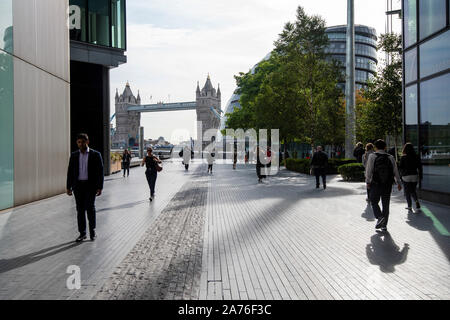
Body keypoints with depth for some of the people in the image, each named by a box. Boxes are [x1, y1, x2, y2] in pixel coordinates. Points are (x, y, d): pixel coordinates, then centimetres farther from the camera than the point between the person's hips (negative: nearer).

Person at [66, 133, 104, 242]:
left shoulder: (95, 154, -2)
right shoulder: (74, 155, 8)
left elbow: (100, 172, -3)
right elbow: (70, 171, 10)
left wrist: (100, 187, -8)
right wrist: (68, 187, 6)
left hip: (90, 185, -3)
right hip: (78, 185, 3)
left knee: (90, 207, -6)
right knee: (80, 209, 5)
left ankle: (92, 231, 12)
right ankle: (82, 233, 13)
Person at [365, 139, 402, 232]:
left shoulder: (372, 156, -6)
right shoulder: (391, 157, 2)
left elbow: (369, 171, -9)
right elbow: (395, 171, 6)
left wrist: (368, 182, 1)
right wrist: (398, 183, 17)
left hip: (375, 184, -3)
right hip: (388, 185, 3)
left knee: (374, 202, 13)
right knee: (386, 205, 11)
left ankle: (380, 217, -9)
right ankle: (384, 225, 16)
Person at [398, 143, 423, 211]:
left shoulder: (403, 157, -9)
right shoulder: (416, 157, 1)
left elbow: (400, 168, -8)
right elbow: (419, 167, 3)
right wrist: (420, 176, 11)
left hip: (406, 176, -3)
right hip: (415, 175, 3)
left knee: (407, 192, 8)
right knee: (413, 191, 17)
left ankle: (409, 206, 8)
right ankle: (417, 201, -6)